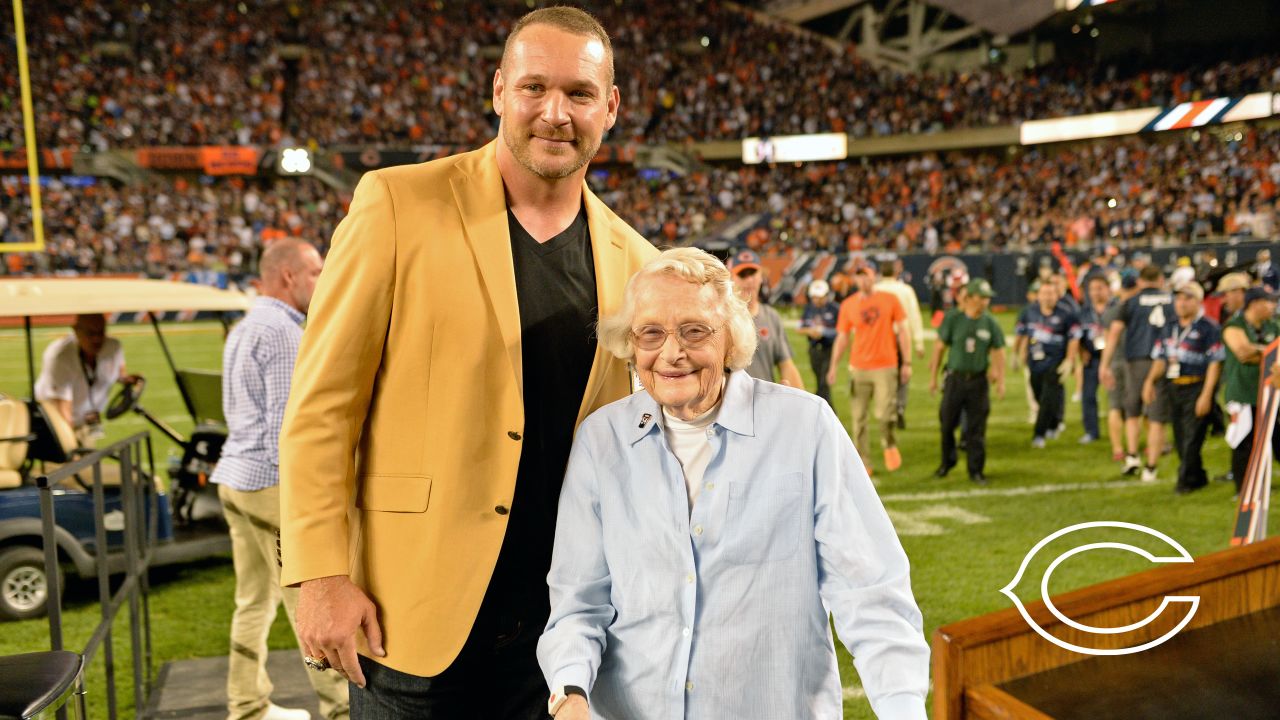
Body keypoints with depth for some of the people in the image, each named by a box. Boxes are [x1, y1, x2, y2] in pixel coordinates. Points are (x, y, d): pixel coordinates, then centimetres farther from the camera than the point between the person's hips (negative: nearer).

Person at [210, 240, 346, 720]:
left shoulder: (243, 330, 17)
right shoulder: (282, 332, -14)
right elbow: (285, 424, -20)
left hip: (235, 477, 9)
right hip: (272, 482, -9)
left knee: (255, 600, 14)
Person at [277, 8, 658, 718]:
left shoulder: (633, 262, 4)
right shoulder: (398, 202, -7)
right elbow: (319, 404, -7)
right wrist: (319, 575, -11)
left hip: (561, 619, 4)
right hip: (414, 612, -3)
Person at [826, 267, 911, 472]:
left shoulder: (890, 300, 2)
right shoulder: (848, 305, 5)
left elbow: (903, 331, 4)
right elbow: (842, 338, 8)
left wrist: (907, 363, 0)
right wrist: (833, 366, 1)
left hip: (886, 366, -2)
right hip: (858, 368, 2)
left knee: (885, 413, -10)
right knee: (859, 418, 2)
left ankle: (889, 445, 20)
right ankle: (863, 463, 11)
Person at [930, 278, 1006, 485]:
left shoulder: (990, 323, 0)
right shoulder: (953, 319, -4)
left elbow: (998, 352, 6)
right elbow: (940, 347, 2)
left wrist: (1000, 381, 1)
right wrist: (933, 377, 3)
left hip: (979, 380, 0)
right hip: (955, 378, 0)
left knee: (976, 429, 2)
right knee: (947, 423, 8)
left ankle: (976, 470, 13)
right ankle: (947, 461, 30)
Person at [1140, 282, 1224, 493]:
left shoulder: (1209, 328, -6)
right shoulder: (1169, 328, 15)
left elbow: (1214, 364, -10)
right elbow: (1160, 359, 18)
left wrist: (1206, 395, -16)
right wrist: (1150, 381, 2)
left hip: (1196, 387, -7)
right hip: (1173, 388, 7)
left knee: (1192, 438, -6)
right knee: (1180, 438, 11)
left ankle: (1186, 480, 3)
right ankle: (1198, 477, 25)